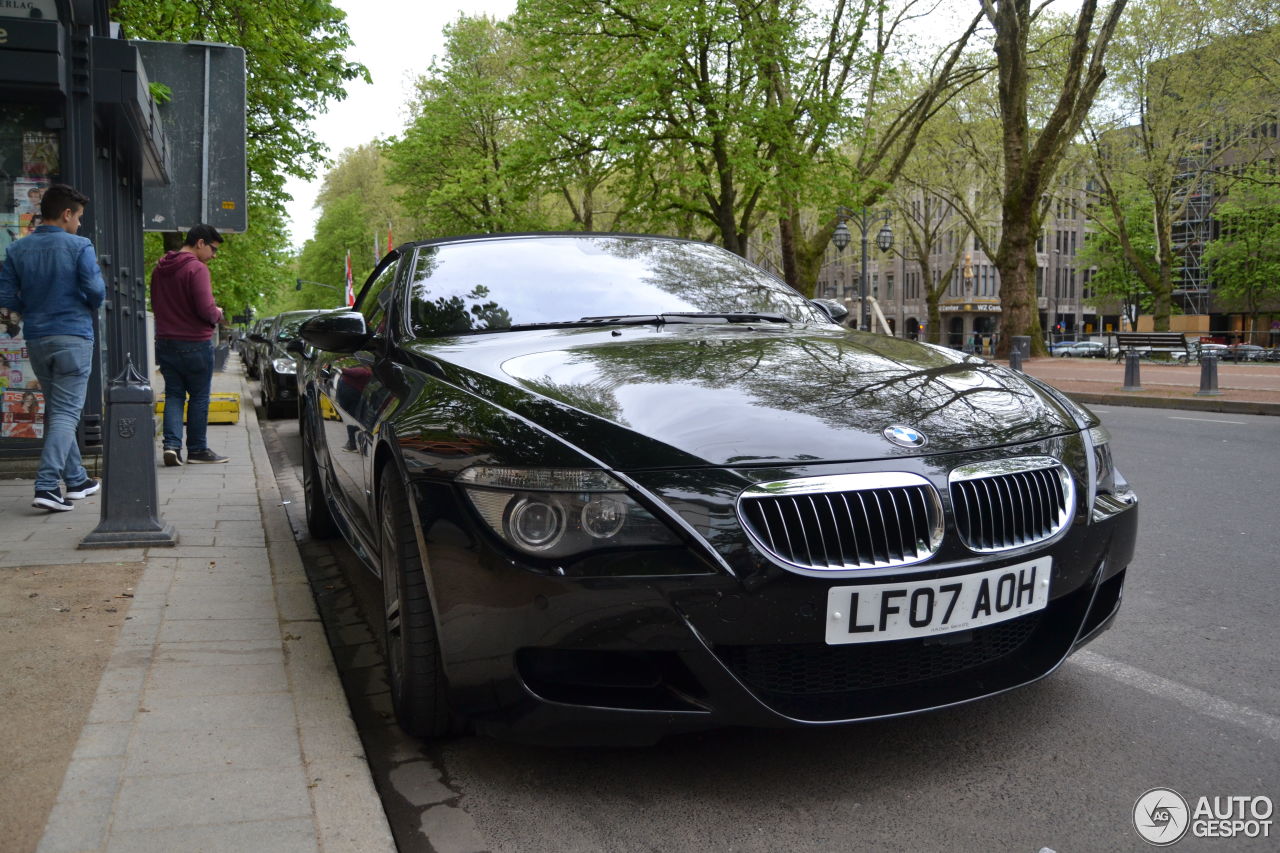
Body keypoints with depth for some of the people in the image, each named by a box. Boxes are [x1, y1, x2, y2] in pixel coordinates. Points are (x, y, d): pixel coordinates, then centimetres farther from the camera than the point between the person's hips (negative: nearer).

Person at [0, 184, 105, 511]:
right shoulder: (79, 247, -9)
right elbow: (96, 291, -15)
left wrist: (33, 311, 17)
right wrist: (89, 306, 7)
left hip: (36, 339, 5)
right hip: (73, 337, -5)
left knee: (56, 410, 15)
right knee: (66, 413, -4)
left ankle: (76, 480, 23)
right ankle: (46, 485, -14)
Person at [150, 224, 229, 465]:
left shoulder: (159, 268, 11)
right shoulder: (197, 268, -15)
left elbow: (157, 305, 19)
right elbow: (206, 309, -21)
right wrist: (218, 315, -1)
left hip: (165, 342, 7)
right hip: (195, 344, -7)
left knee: (173, 395, 10)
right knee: (199, 397, 5)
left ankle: (172, 445, -3)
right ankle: (197, 449, 13)